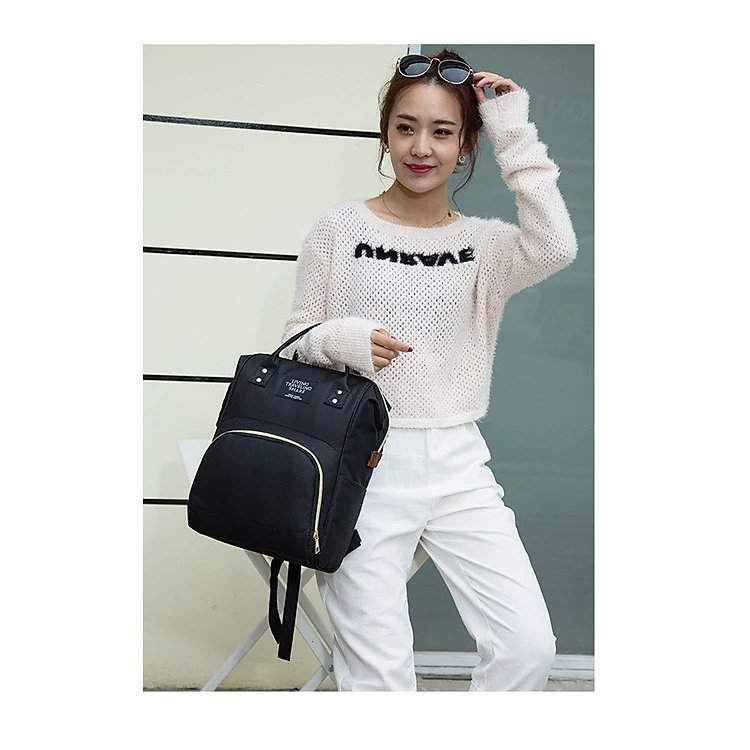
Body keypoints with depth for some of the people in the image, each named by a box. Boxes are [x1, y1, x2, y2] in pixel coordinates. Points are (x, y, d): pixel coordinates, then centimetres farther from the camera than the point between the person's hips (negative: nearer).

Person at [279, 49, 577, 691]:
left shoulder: (485, 243, 6)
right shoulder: (341, 229, 3)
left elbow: (555, 248, -16)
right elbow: (298, 338, 8)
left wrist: (514, 136, -12)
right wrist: (342, 340, -14)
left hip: (457, 463, 2)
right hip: (364, 465, -2)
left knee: (529, 647, -5)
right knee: (379, 675, -7)